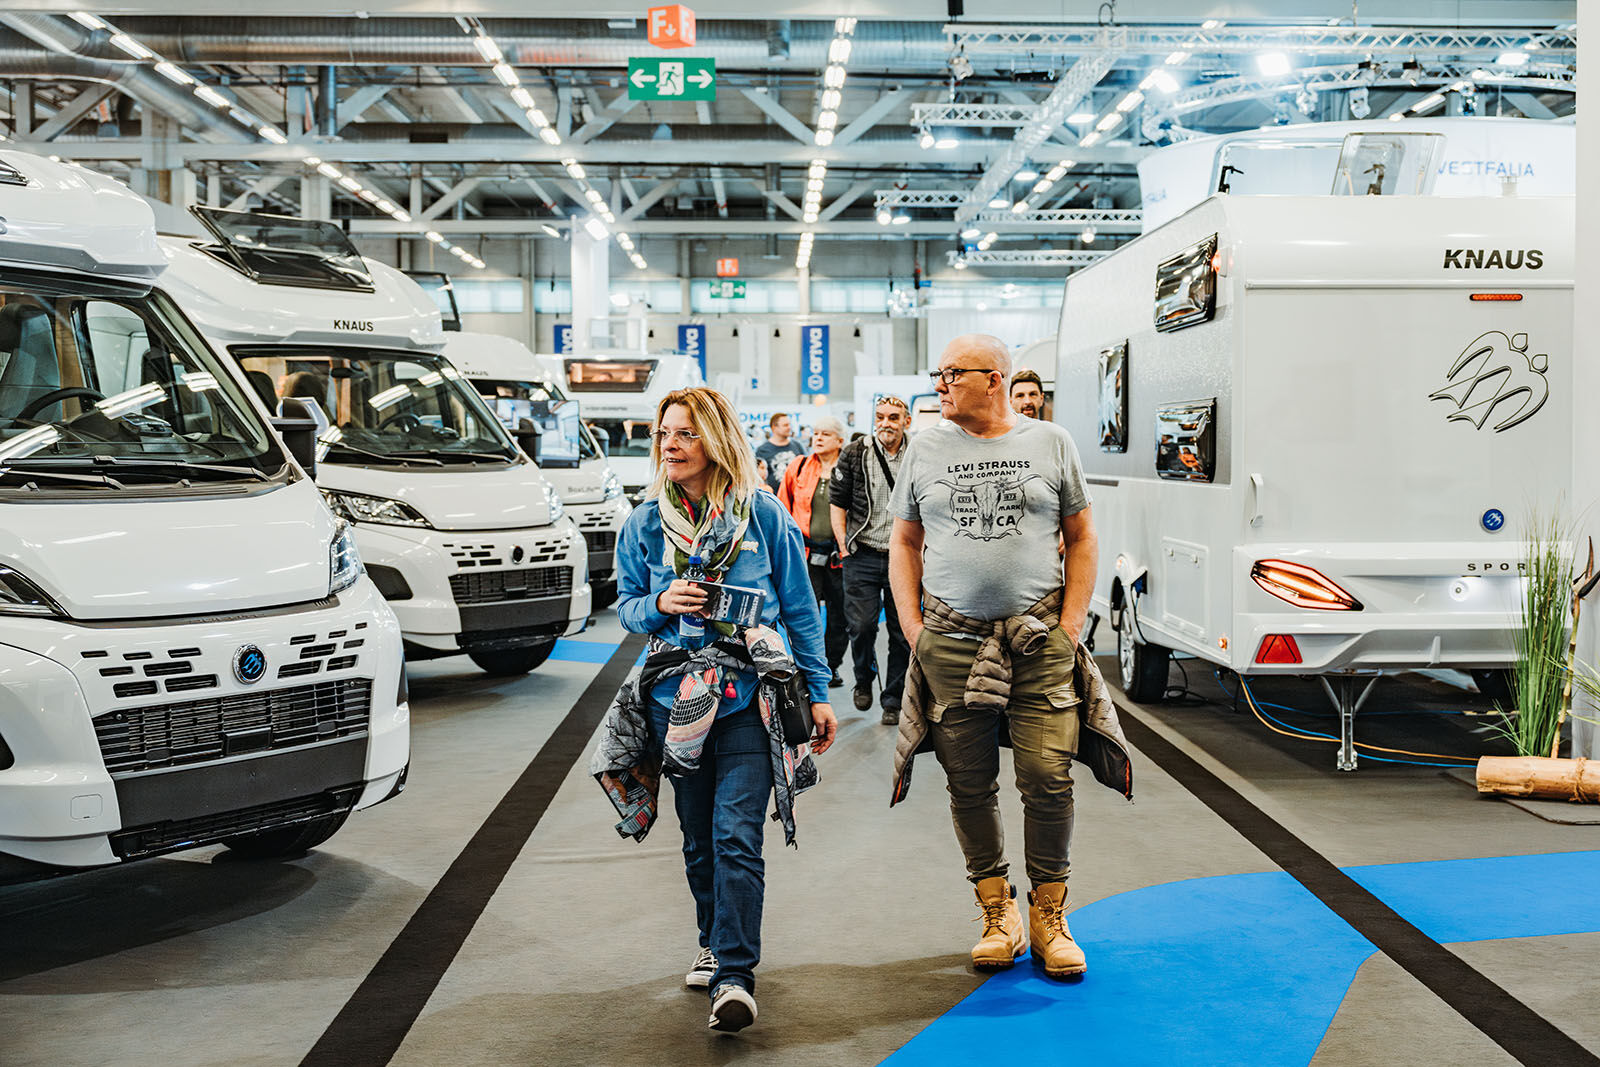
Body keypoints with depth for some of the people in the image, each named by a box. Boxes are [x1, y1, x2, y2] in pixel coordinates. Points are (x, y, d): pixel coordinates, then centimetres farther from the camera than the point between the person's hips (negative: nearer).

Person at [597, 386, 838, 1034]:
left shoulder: (764, 515, -1)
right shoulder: (644, 524, 5)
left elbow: (800, 609, 4)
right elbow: (627, 605, 14)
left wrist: (817, 693, 3)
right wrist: (659, 605, -10)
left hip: (749, 695, -3)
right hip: (677, 696, 3)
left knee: (736, 834, -12)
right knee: (697, 838, 13)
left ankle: (734, 975, -8)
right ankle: (715, 943, 33)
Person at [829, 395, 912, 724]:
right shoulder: (854, 455, 0)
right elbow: (837, 501, 5)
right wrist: (843, 544, -2)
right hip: (863, 556, -1)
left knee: (902, 632, 4)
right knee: (861, 625, -4)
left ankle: (893, 701, 15)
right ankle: (864, 680, 25)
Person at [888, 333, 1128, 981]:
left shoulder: (1050, 442, 6)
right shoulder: (924, 449, 9)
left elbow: (1081, 538, 9)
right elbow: (903, 544, 13)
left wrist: (1070, 625, 0)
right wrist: (913, 628, 2)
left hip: (1040, 640, -1)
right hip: (951, 641, 1)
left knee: (1049, 779, -5)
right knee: (969, 784, 3)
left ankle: (1050, 917, 12)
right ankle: (999, 914, 19)